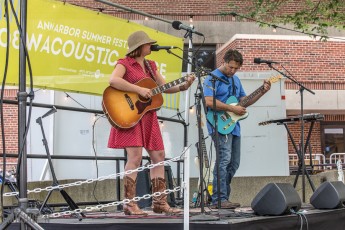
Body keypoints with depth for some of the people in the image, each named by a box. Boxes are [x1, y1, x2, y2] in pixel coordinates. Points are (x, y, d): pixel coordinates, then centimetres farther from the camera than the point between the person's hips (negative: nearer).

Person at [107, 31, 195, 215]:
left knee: (159, 156, 7)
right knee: (135, 157, -15)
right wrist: (139, 90, -24)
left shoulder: (150, 65, 17)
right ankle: (129, 204, -7)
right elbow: (113, 81, -24)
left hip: (148, 117, 8)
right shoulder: (124, 63, -5)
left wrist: (183, 86, 2)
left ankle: (159, 202, 15)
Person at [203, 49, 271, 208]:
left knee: (233, 164, 9)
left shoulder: (235, 80, 18)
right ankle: (219, 199, -19)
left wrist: (262, 92, 8)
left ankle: (221, 198, 15)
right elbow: (209, 102, -20)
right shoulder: (213, 78, -8)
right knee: (224, 159, -19)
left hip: (233, 126, 9)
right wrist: (232, 108, -18)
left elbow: (244, 101, 21)